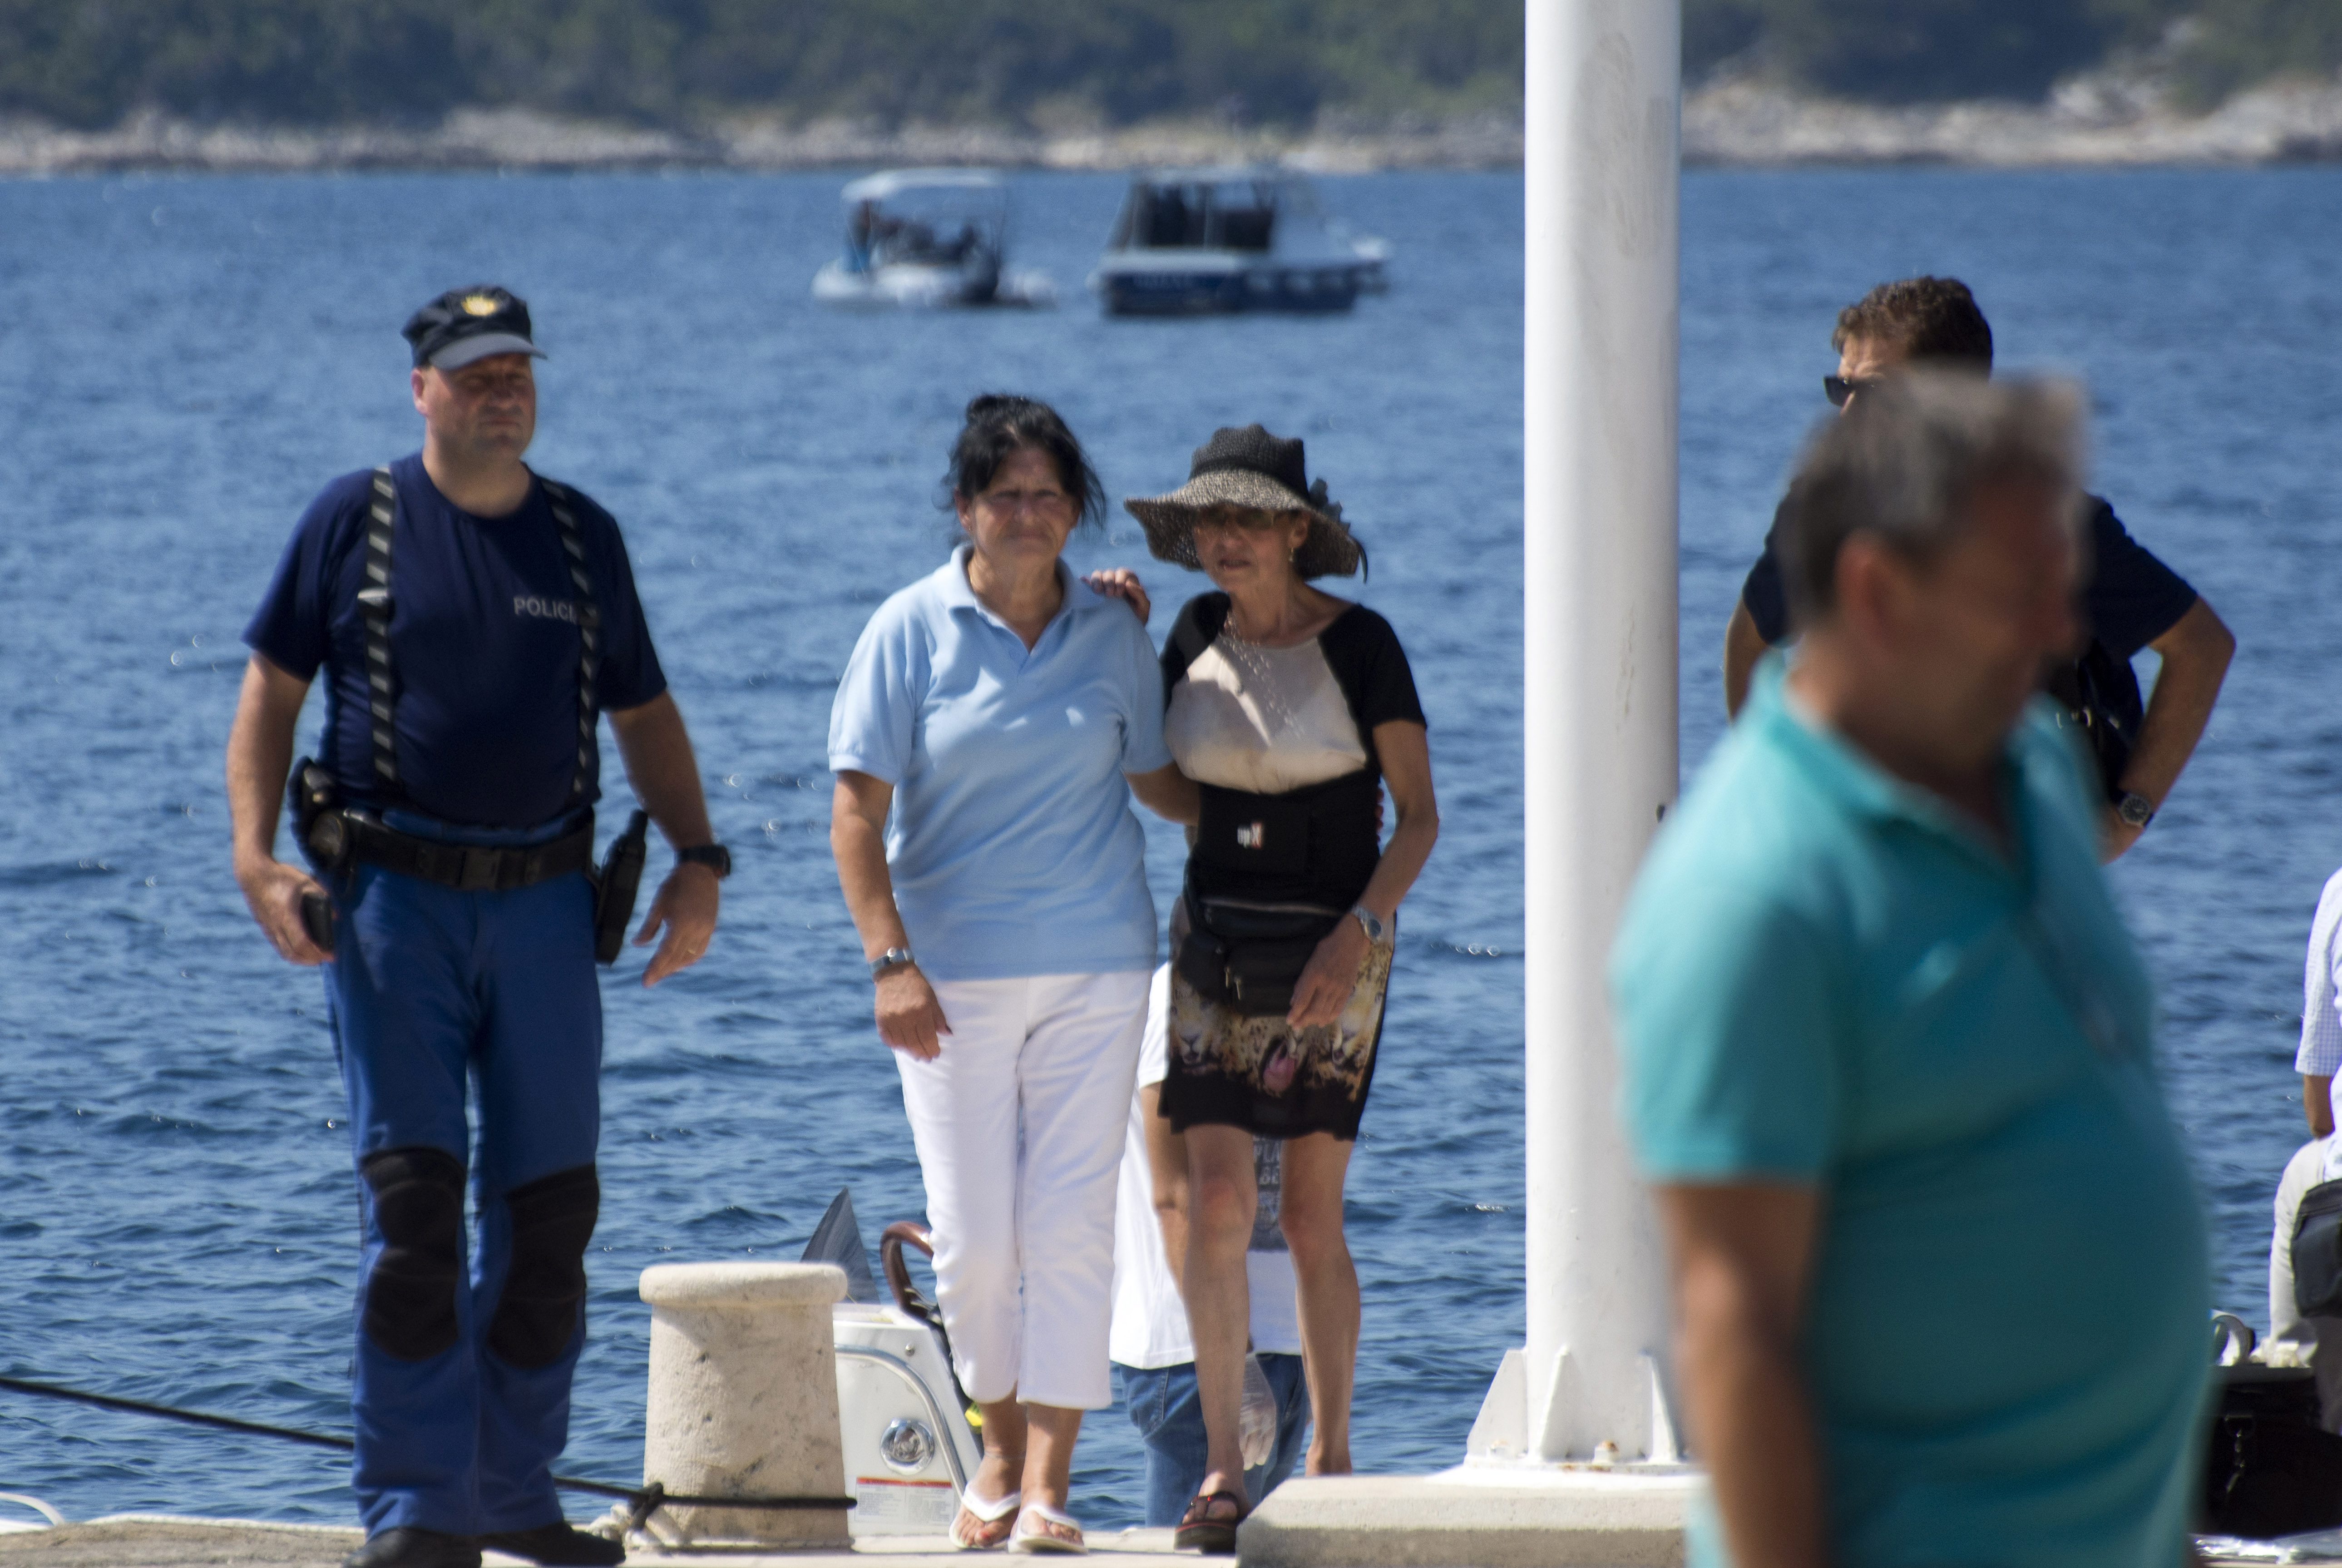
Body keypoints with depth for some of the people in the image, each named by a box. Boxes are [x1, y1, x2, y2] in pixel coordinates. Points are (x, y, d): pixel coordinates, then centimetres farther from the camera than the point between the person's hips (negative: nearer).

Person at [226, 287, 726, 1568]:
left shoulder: (582, 537, 11)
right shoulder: (355, 521, 2)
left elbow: (643, 712, 17)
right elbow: (270, 692, 3)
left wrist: (696, 858, 3)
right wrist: (254, 859, -9)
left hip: (545, 898, 4)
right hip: (394, 897, -4)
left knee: (550, 1206, 4)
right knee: (412, 1200, -9)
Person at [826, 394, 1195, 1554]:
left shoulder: (1113, 633, 6)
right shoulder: (914, 630, -2)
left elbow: (1159, 780, 21)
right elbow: (857, 809, -4)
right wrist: (891, 960, -12)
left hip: (1094, 968, 1)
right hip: (954, 970, -1)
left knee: (1070, 1227, -5)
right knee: (973, 1239, -1)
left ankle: (1047, 1485, -3)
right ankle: (1002, 1449, 21)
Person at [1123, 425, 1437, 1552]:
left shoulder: (1360, 645, -8)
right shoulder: (1198, 634, 5)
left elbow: (1420, 816, -6)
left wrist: (1357, 935, -19)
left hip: (1330, 949, -4)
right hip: (1213, 944, 4)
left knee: (1311, 1216, -4)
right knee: (1215, 1202, -8)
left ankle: (1330, 1456, 9)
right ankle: (1221, 1471, -7)